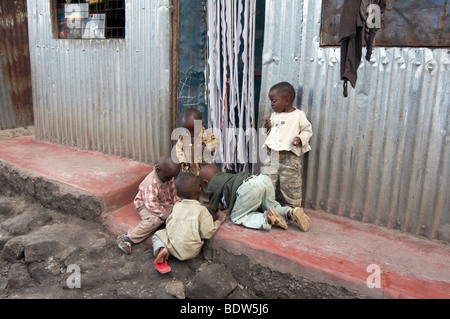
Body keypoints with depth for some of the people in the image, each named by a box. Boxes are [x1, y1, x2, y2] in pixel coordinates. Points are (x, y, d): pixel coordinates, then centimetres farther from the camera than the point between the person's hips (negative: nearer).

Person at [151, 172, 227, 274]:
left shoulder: (177, 206, 2)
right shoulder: (202, 210, -11)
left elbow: (168, 223, 11)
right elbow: (208, 233, -14)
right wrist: (219, 220, 0)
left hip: (172, 245, 0)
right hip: (189, 252, 0)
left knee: (157, 235, 23)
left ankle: (162, 250, -9)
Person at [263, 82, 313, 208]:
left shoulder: (299, 115, -5)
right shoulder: (274, 115, 11)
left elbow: (308, 130, 0)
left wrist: (300, 138, -18)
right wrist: (267, 127, -1)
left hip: (290, 158, -6)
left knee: (290, 186, 2)